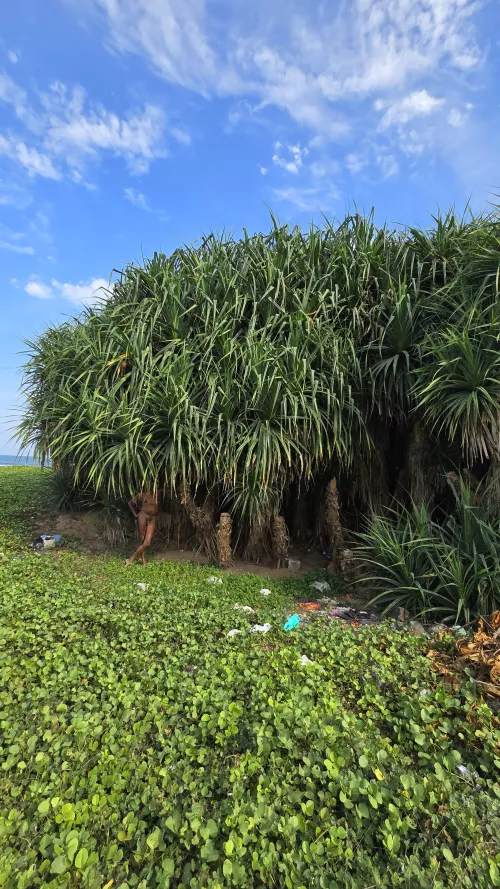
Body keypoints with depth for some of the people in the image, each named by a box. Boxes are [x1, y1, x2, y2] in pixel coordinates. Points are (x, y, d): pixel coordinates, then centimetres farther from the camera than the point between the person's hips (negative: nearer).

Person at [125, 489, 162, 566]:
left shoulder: (159, 494, -2)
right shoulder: (143, 494, -4)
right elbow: (130, 503, 7)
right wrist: (135, 514, 1)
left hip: (153, 519, 2)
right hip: (143, 516, -2)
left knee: (147, 543, -6)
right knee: (142, 541, 2)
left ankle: (131, 559, 7)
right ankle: (143, 561, 13)